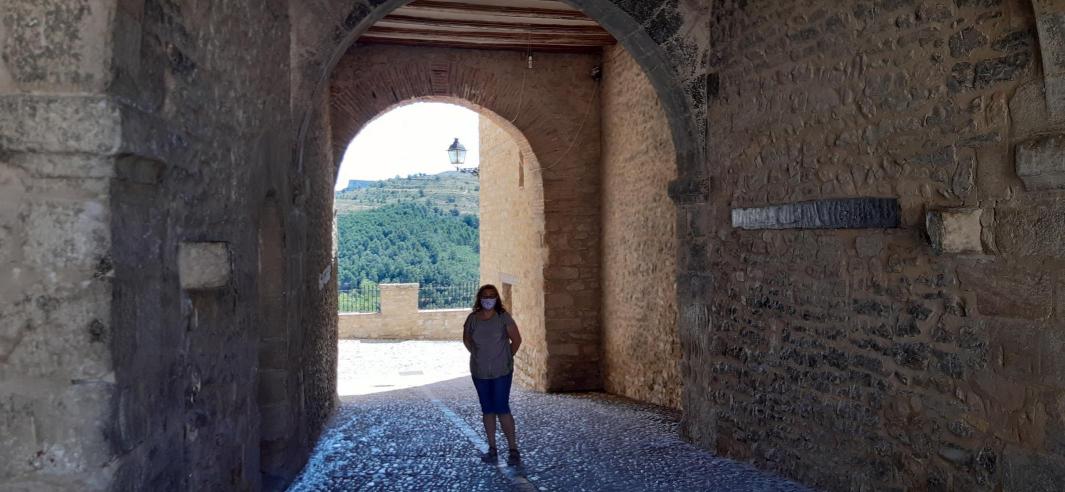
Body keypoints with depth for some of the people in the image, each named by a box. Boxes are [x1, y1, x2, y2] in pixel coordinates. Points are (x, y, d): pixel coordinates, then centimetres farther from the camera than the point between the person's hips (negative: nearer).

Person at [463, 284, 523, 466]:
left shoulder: (503, 317, -11)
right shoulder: (473, 318, -2)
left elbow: (516, 339, -4)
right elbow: (466, 339, 15)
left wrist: (507, 357, 1)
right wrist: (477, 354, 11)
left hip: (501, 371, -4)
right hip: (480, 372, 4)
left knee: (502, 409, -7)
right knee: (487, 410, 10)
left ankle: (513, 450, 2)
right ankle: (492, 449, 20)